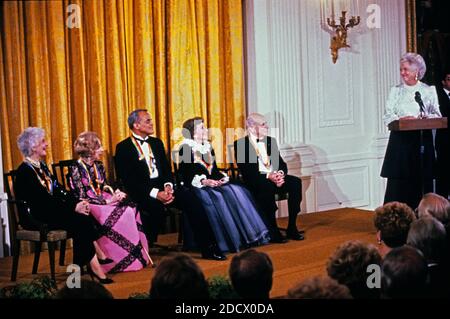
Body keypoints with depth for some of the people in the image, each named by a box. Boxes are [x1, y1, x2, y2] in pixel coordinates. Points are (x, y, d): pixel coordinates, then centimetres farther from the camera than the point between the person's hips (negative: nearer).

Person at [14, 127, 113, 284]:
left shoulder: (41, 166, 16)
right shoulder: (25, 171, -13)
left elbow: (58, 190, 11)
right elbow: (43, 200, -20)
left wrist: (78, 202, -6)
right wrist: (73, 208, -21)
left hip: (51, 211, 8)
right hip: (36, 218, -8)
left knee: (84, 218, -16)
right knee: (80, 221, -25)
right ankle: (94, 266, -25)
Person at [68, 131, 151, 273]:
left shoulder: (99, 167, 16)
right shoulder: (76, 169, -7)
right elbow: (81, 197, -14)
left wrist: (115, 194, -6)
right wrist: (106, 201, -19)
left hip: (104, 202, 7)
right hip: (88, 207, -7)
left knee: (131, 209, -21)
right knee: (122, 213, -29)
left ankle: (139, 255, -23)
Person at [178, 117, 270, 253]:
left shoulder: (208, 147, 21)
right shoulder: (185, 148, -1)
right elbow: (186, 174, -10)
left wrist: (223, 177, -2)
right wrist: (203, 181, -23)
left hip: (213, 183, 6)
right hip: (195, 186, -6)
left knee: (237, 191, -20)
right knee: (216, 197, -35)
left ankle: (246, 235, -23)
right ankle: (228, 241, -34)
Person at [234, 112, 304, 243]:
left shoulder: (271, 141, 18)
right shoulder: (240, 144, -1)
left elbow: (281, 163, 14)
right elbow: (246, 171, -11)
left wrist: (281, 173, -11)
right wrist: (268, 176, -22)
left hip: (275, 178, 6)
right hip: (255, 182, -5)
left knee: (296, 182, -22)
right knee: (267, 188, -38)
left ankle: (292, 228, -19)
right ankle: (272, 231, -29)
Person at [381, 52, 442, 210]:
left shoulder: (428, 90, 8)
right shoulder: (396, 91, 11)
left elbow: (437, 115, 5)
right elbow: (387, 117, 4)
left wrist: (425, 118, -16)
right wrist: (401, 119, -15)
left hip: (422, 140, 0)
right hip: (400, 140, 1)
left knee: (421, 180, -1)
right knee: (398, 183, -4)